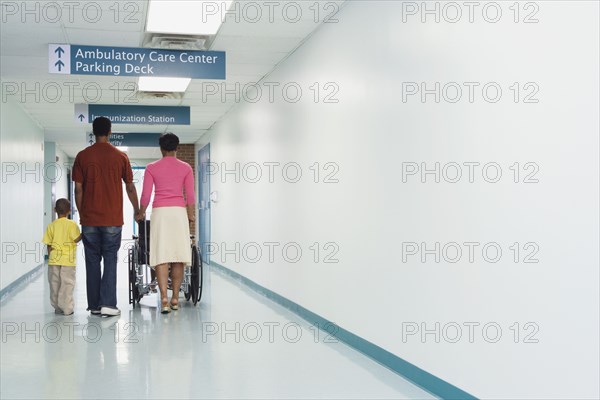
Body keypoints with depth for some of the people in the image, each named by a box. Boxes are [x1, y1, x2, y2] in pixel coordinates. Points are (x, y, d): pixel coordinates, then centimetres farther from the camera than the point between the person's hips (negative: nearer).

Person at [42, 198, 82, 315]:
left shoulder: (51, 225, 3)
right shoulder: (71, 224, -6)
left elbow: (49, 244, 5)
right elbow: (76, 239, -13)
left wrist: (50, 257, 14)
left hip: (54, 260, 3)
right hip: (68, 261, -3)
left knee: (55, 284, 11)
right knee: (67, 284, 1)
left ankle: (57, 307, 17)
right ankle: (67, 308, 1)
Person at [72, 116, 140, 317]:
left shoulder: (82, 156, 1)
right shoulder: (120, 156, 0)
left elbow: (78, 189, 0)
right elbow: (130, 188, 6)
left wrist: (81, 214, 11)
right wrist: (137, 211, 20)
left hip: (89, 219, 1)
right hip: (113, 218, -1)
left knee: (92, 261, 8)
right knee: (110, 260, 3)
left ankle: (94, 305, 10)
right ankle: (108, 304, -6)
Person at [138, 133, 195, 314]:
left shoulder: (151, 168, 3)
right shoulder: (186, 168, 5)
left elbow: (146, 195, 1)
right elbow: (190, 195, 3)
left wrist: (141, 213, 16)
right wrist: (191, 215, 17)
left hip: (159, 212, -1)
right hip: (179, 211, 1)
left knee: (161, 256, -4)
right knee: (178, 257, 6)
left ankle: (164, 298, -15)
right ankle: (175, 298, 10)